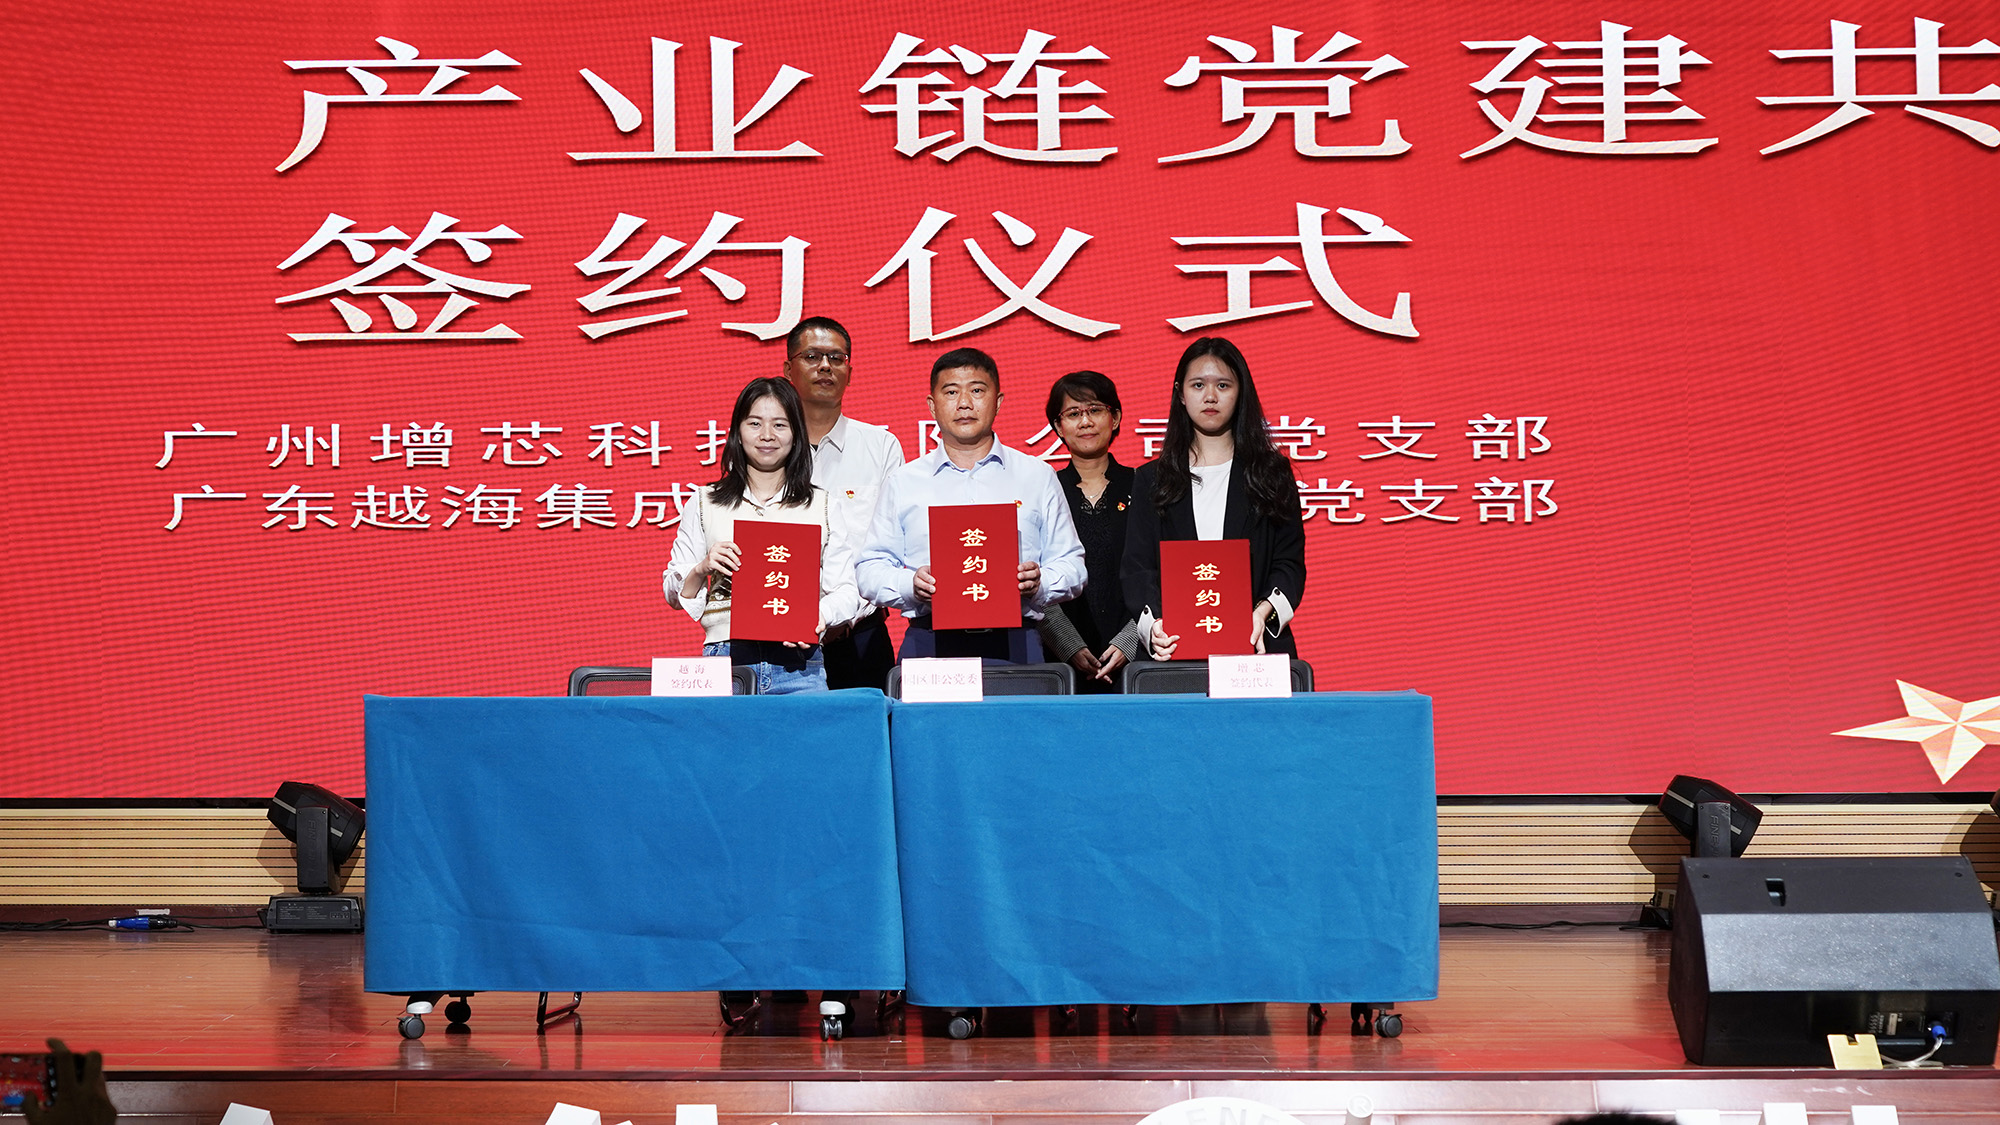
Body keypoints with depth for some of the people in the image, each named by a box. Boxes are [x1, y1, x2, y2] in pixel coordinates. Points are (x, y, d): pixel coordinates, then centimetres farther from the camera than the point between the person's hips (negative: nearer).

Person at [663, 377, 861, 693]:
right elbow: (674, 594, 13)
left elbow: (845, 590, 7)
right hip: (725, 664, 0)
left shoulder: (824, 507, 14)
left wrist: (819, 617, -13)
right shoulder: (705, 504, 13)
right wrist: (702, 569, -7)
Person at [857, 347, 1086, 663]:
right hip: (928, 645, 0)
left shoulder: (1038, 477, 15)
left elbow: (1071, 565, 14)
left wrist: (1039, 584, -6)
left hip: (1014, 647, 0)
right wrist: (910, 584, -6)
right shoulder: (902, 483, 15)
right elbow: (869, 569, 13)